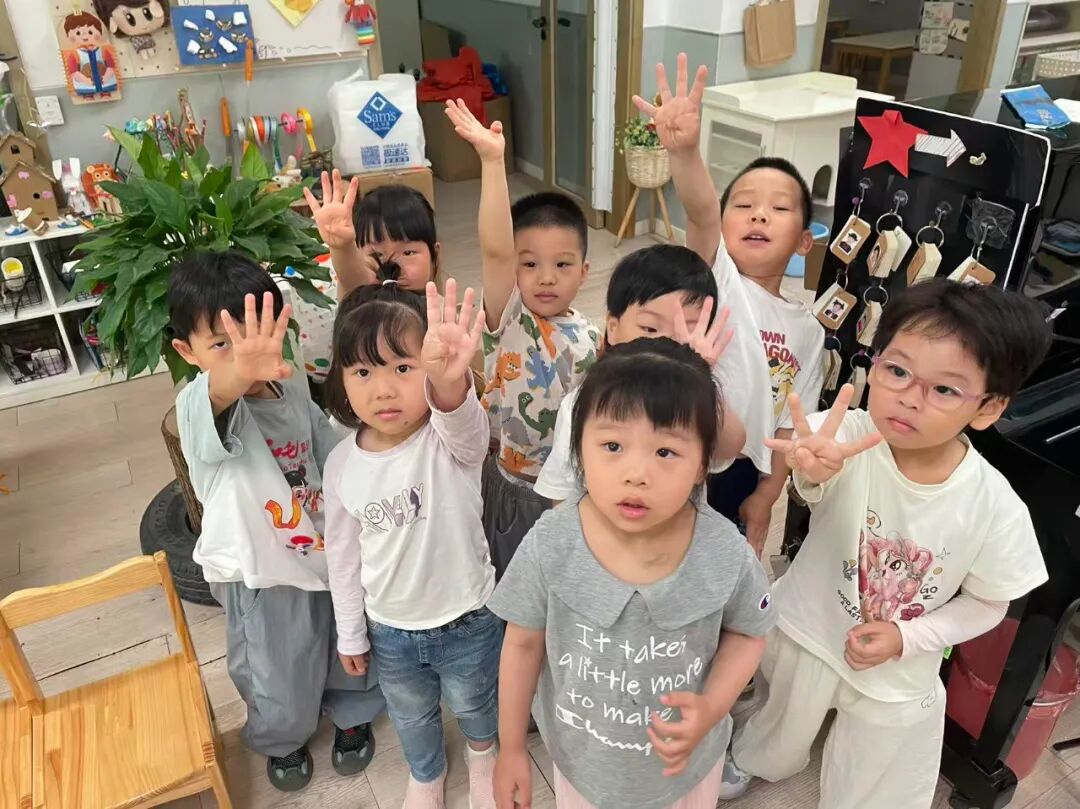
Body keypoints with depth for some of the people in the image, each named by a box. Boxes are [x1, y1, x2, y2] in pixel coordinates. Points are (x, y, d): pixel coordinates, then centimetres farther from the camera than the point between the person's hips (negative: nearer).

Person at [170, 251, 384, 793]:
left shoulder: (293, 389, -6)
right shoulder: (197, 406, -25)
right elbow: (218, 400, -51)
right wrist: (238, 374, -73)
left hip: (329, 553, 5)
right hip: (264, 576, -4)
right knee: (281, 693, 13)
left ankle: (351, 714, 56)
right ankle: (282, 741, 49)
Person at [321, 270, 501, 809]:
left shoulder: (451, 439, -27)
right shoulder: (343, 464, -15)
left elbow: (463, 423, -54)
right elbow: (343, 553, -2)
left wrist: (448, 380, -77)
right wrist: (350, 634, 6)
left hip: (466, 621, -2)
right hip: (389, 629, 3)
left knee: (472, 703, 27)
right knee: (411, 716, 29)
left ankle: (483, 750, 63)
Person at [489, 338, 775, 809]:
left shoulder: (726, 554, -27)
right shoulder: (549, 546, -27)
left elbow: (746, 633, -5)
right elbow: (523, 644, -11)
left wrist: (711, 709, -21)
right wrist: (511, 749, -1)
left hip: (687, 763, 0)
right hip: (581, 761, 0)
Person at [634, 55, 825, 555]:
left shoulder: (808, 332, 2)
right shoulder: (715, 277, -13)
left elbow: (789, 425, 5)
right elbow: (700, 213, -34)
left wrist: (764, 498, 1)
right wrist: (684, 150, -52)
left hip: (742, 477, 5)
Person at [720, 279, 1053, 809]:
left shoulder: (997, 509, -24)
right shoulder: (849, 438, -29)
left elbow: (987, 603, -7)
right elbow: (814, 477, -53)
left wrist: (907, 638, -19)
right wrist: (813, 466, -75)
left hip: (897, 680, 1)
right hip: (806, 629, 0)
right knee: (783, 729, 29)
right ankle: (752, 760, 62)